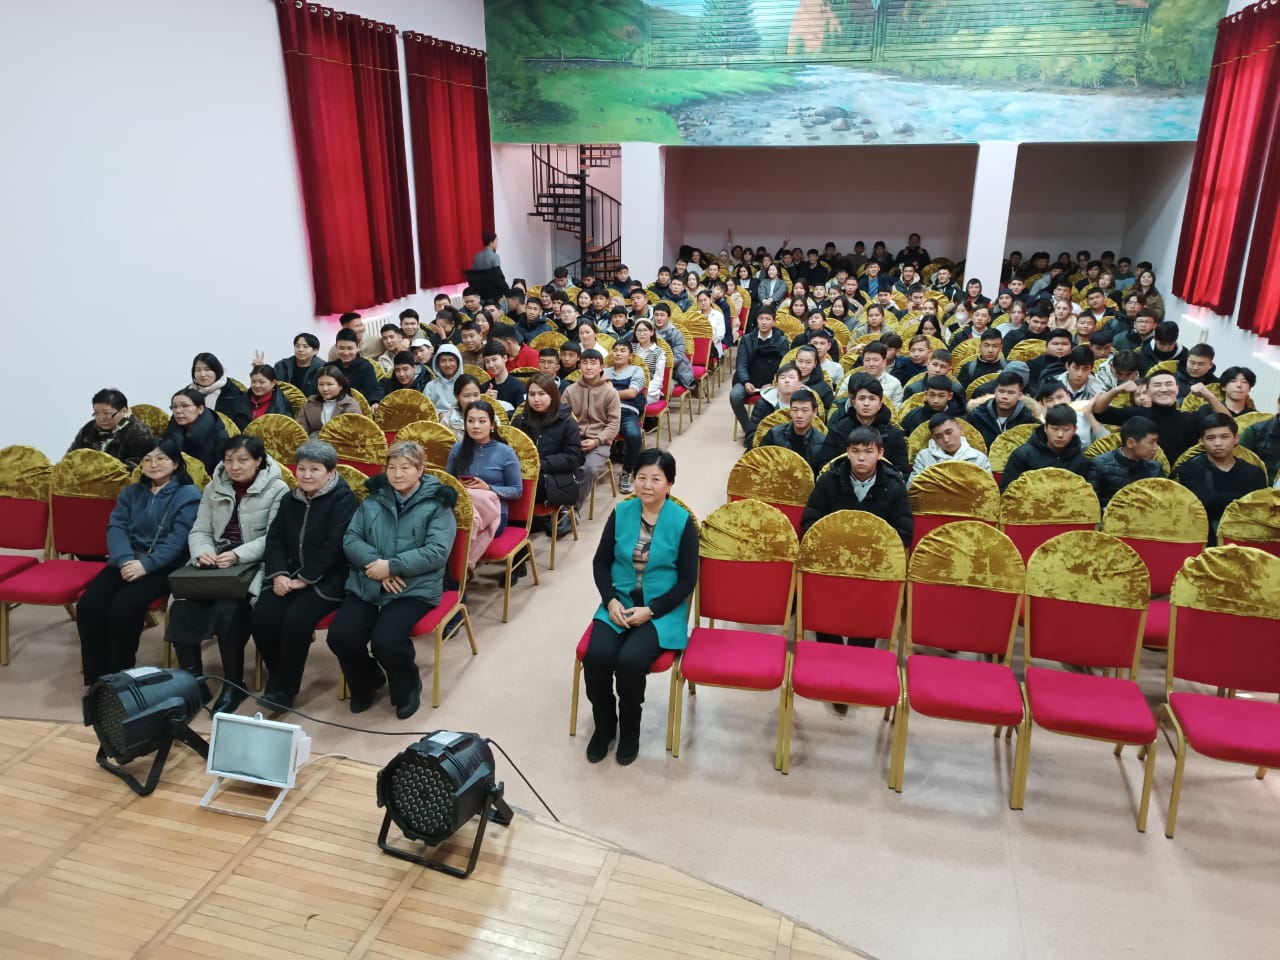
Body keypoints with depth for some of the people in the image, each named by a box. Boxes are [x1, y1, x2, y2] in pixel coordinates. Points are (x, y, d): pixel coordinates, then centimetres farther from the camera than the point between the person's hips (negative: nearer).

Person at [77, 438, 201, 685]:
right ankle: (96, 679, -6)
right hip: (126, 562, 6)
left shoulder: (189, 494, -1)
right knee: (87, 605, -18)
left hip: (164, 567, -5)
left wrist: (146, 564, -25)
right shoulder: (131, 492, 17)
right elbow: (116, 528, 3)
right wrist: (125, 560, -17)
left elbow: (179, 538, -13)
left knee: (123, 606, -28)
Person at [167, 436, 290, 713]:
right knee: (182, 607, -22)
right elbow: (200, 531, 8)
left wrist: (238, 555, -27)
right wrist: (202, 552, -16)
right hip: (215, 562, 5)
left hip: (254, 565, -5)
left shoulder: (277, 489, -4)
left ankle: (233, 685, -11)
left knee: (228, 610, -31)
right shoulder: (214, 488, 13)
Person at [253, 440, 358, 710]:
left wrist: (305, 579, -18)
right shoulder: (290, 499, 14)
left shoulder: (343, 499, -8)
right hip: (291, 575, 6)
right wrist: (279, 574, -8)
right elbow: (275, 539, 9)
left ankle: (284, 690, -11)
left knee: (296, 619, -28)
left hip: (326, 579, -6)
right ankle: (278, 678, 4)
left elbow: (334, 546, -16)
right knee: (261, 617, -17)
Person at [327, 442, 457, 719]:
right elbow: (350, 539, 5)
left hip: (414, 589, -4)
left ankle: (407, 688, 9)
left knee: (385, 641, -27)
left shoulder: (437, 504, -2)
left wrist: (391, 565, -18)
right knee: (340, 636, -18)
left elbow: (437, 552, -12)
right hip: (366, 584, 4)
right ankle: (366, 683, 17)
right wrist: (375, 563, -14)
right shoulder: (373, 499, 12)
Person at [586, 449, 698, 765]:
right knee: (596, 657, -23)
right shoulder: (620, 513, 2)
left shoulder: (683, 522, -8)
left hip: (661, 610, -3)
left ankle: (629, 730, 3)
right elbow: (600, 562, 7)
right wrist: (610, 600, -9)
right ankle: (604, 726, 6)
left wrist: (650, 611, -15)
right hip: (619, 604, 3)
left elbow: (687, 581, -6)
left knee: (630, 662, -28)